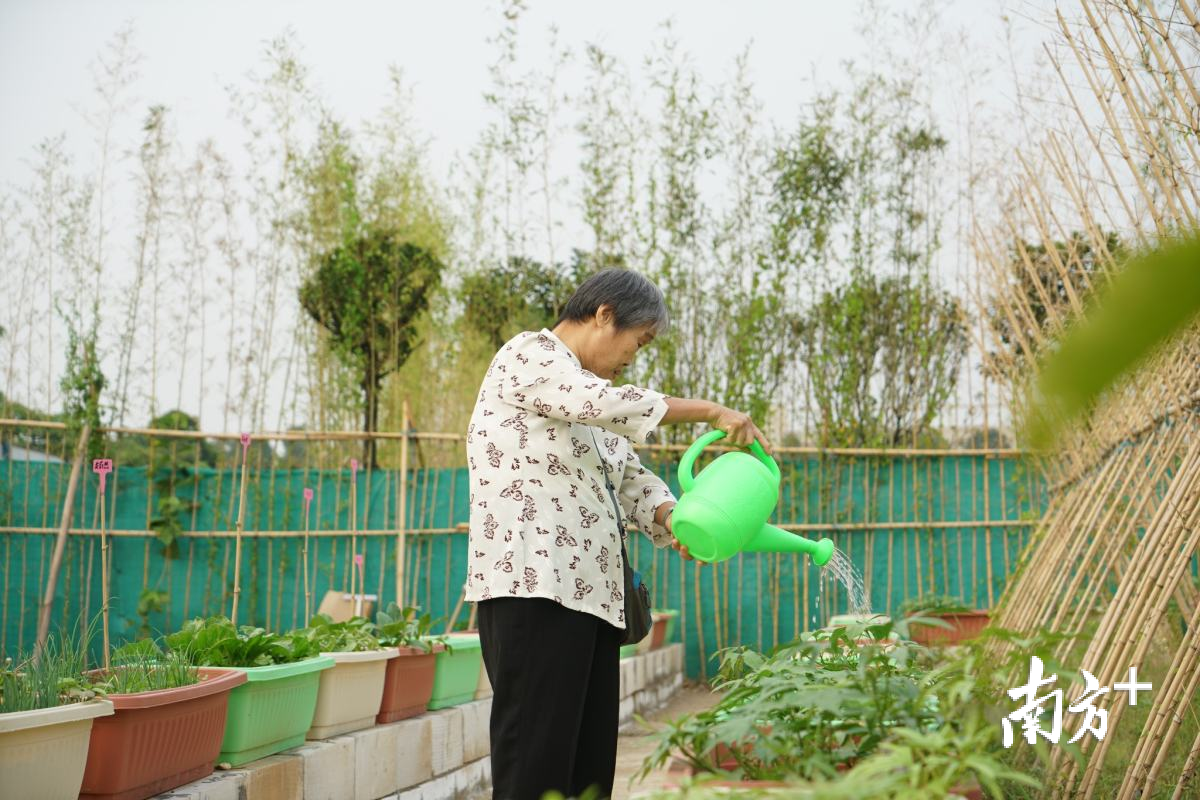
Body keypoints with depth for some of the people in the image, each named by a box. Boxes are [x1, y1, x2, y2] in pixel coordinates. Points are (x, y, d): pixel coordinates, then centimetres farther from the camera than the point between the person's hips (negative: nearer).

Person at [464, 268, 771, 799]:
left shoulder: (589, 397, 25)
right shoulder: (528, 354, -2)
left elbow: (631, 478, 21)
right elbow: (608, 404, -18)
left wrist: (678, 523, 1)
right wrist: (712, 411, -11)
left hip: (590, 591, 9)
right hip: (531, 584, -9)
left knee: (590, 757, 7)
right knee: (536, 756, -11)